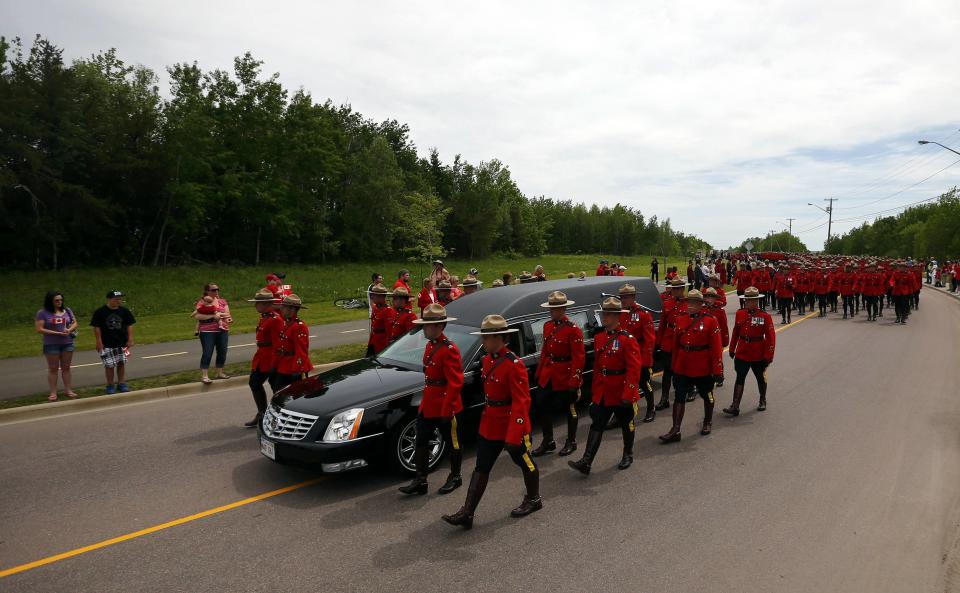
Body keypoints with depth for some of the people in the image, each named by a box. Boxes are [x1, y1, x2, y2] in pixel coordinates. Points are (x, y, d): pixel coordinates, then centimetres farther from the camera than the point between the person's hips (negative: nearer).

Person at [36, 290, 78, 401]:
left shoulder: (67, 310, 5)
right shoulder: (42, 313, -7)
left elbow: (74, 323, 10)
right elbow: (39, 329, -12)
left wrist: (69, 330, -12)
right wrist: (57, 333, -18)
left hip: (67, 343, 4)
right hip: (51, 345, -4)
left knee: (66, 367, 9)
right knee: (53, 369, 2)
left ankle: (67, 390, 16)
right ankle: (53, 392, 7)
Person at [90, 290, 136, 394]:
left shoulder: (124, 311, 4)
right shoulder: (100, 312, -5)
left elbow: (129, 326, 7)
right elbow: (97, 328, -5)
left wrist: (130, 339, 1)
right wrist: (99, 342, -8)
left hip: (122, 343, 3)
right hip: (107, 344, -3)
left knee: (121, 363, 8)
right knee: (109, 365, -1)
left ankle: (121, 383, 19)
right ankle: (110, 385, 12)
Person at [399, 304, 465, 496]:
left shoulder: (449, 350, -20)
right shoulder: (430, 346, 8)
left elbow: (455, 383, -22)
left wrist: (447, 410, -22)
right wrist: (425, 400, 18)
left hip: (445, 407, -9)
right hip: (428, 405, 9)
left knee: (452, 443, 11)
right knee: (420, 443, 11)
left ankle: (455, 478, 28)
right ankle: (420, 481, 21)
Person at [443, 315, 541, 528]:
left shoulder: (513, 364, -23)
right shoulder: (488, 360, 3)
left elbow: (521, 402, -24)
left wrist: (514, 434, -26)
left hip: (512, 425, -8)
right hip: (489, 424, 8)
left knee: (525, 462, 15)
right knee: (481, 468, 7)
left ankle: (533, 500, 37)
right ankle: (467, 513, 10)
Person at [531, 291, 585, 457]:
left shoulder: (573, 329, -15)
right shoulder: (548, 326, 7)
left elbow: (579, 358, -16)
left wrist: (574, 382, -18)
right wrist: (539, 373, 12)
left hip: (566, 377, -7)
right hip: (548, 376, 7)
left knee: (570, 409, 9)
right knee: (542, 407, 8)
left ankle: (571, 442, 25)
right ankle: (548, 441, 23)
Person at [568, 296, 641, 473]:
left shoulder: (628, 339, -15)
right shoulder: (598, 338, 6)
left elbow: (634, 369, -18)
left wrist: (628, 394, -22)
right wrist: (594, 388, 12)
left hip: (622, 391, -5)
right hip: (602, 392, 5)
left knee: (626, 424, 15)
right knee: (596, 425, 0)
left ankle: (627, 456, 35)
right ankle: (586, 463, -3)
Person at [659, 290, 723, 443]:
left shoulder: (710, 321, -9)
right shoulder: (680, 319, 3)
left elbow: (716, 348, -11)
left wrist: (718, 370, -14)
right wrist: (674, 366, 10)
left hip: (703, 369, -3)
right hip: (682, 367, 3)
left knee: (707, 396, 16)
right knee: (679, 397, 0)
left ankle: (708, 423, 38)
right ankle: (675, 430, 3)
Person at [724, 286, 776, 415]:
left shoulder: (765, 316, -12)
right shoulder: (740, 314, -1)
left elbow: (770, 337, -12)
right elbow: (735, 332, 8)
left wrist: (768, 356, -14)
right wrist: (732, 349, 10)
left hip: (758, 355, -2)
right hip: (741, 354, 2)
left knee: (760, 378, 17)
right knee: (740, 378, -2)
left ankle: (763, 401, 39)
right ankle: (735, 407, -3)